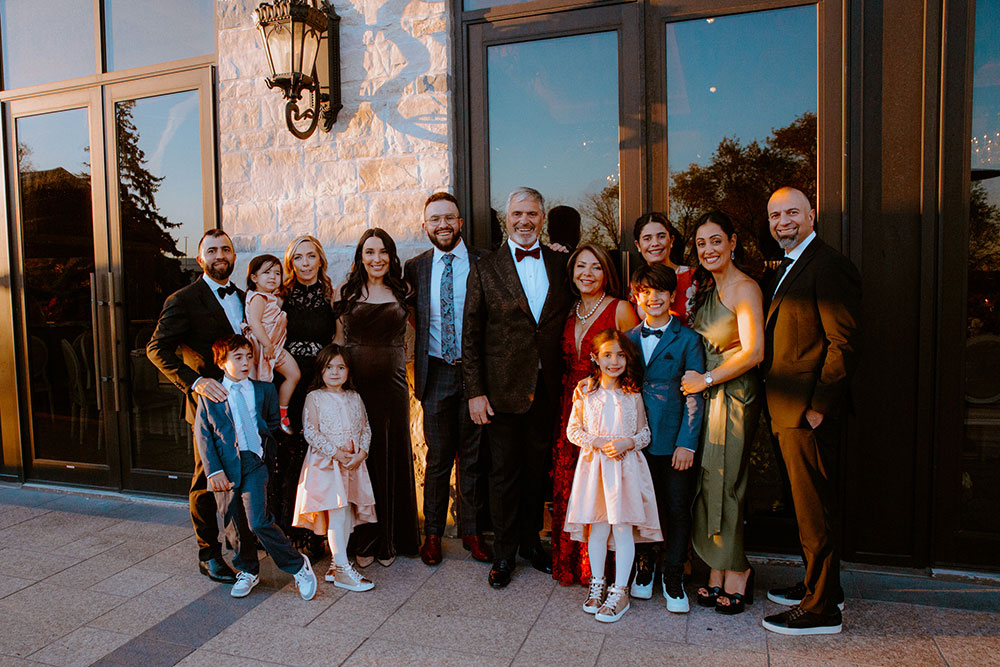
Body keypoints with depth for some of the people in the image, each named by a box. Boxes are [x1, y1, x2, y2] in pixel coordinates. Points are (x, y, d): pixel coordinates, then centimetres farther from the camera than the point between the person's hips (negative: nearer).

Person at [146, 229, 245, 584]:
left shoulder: (243, 298, 13)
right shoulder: (183, 300, -6)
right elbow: (157, 349, -12)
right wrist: (194, 381, -24)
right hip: (209, 400, -5)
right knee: (207, 480, 5)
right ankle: (208, 555, 19)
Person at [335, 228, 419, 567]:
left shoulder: (402, 293, 7)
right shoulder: (346, 293, 5)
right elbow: (338, 340, 7)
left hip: (392, 384, 1)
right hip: (354, 384, 0)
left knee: (393, 457, 7)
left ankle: (391, 539, 23)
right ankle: (363, 541, 20)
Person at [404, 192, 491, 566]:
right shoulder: (414, 268, 6)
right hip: (435, 371, 1)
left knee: (473, 455, 9)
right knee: (438, 456, 9)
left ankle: (472, 531, 24)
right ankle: (433, 532, 25)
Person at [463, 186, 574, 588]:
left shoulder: (559, 265, 7)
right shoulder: (485, 270, -1)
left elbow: (566, 325, 10)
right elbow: (471, 336, -2)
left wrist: (568, 379, 2)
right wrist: (475, 392, -6)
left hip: (547, 389, 3)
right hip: (503, 389, -2)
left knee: (538, 468, 13)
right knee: (504, 472, 7)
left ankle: (531, 540, 33)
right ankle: (504, 552, 24)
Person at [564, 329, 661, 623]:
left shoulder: (633, 394, 2)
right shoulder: (585, 392, 2)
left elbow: (645, 433, 6)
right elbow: (573, 430, 3)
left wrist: (627, 443, -14)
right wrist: (597, 442, -12)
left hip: (626, 466, 0)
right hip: (594, 466, 1)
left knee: (623, 527, 1)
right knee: (597, 527, 8)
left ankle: (620, 592, 13)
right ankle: (597, 584, 25)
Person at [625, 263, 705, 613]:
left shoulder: (687, 339, -1)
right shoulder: (629, 338, 9)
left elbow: (694, 395, -4)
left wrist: (687, 442, -11)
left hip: (675, 440, -2)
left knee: (677, 509, 4)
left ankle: (672, 576, 20)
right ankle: (645, 567, 28)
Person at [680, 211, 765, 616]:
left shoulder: (744, 288, -11)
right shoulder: (707, 287, 15)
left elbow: (754, 352, -18)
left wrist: (706, 379, -15)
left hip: (733, 395, -7)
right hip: (706, 392, 7)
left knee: (723, 484, -1)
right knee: (707, 483, 7)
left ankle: (734, 573, 15)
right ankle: (719, 574, 17)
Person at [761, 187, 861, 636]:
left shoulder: (828, 266, -13)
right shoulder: (787, 268, 18)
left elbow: (844, 343, -18)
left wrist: (818, 407, -19)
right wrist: (777, 402, 14)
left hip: (808, 413, -10)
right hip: (786, 412, 10)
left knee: (814, 510, 0)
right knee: (805, 503, 19)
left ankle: (821, 610, 12)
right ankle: (822, 586, 34)